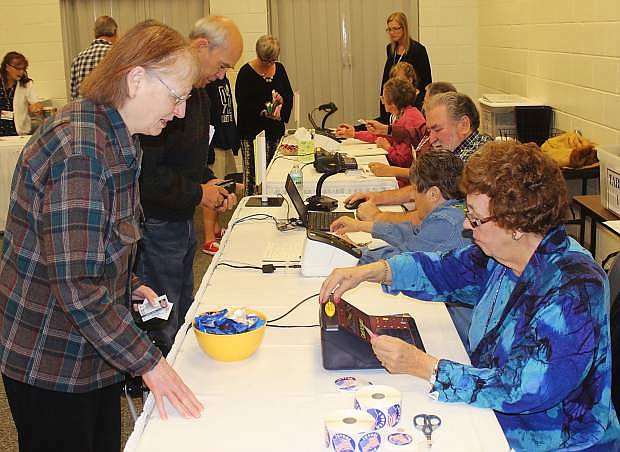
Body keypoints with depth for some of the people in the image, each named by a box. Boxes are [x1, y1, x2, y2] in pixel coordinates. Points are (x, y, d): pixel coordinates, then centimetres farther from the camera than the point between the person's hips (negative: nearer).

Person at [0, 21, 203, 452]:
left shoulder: (114, 138, 6)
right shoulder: (79, 150, -27)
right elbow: (75, 285, -29)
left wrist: (131, 287, 5)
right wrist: (149, 362, -23)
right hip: (51, 366, -9)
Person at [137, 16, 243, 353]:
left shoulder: (198, 93, 11)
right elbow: (145, 171, -28)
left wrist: (209, 183, 4)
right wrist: (197, 193, -16)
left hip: (182, 221, 10)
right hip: (154, 222, -10)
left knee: (183, 319, 20)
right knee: (162, 329, 1)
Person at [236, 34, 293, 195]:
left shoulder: (279, 68, 10)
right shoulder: (246, 72, -7)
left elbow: (289, 96, 11)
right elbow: (243, 104, -12)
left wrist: (281, 101, -12)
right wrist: (263, 112, -25)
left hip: (275, 129, 5)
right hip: (252, 132, -5)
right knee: (252, 172, -6)